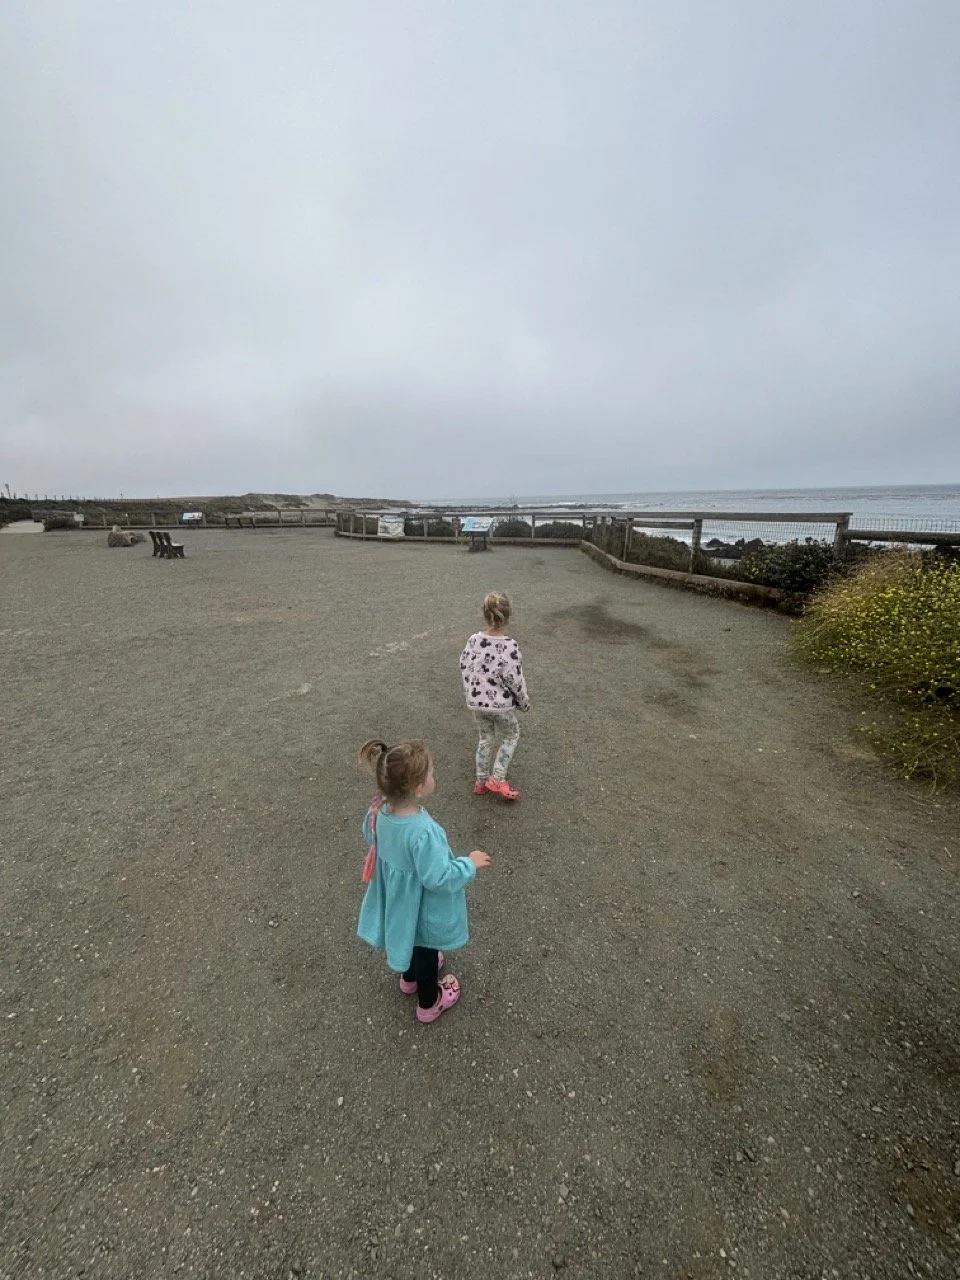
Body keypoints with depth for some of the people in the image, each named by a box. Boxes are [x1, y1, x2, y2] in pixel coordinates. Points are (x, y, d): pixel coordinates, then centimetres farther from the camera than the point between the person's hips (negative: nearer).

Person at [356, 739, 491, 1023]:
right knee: (425, 950, 23)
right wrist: (470, 864, -19)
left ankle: (409, 978, 63)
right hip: (421, 907, -6)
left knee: (410, 941, 34)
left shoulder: (380, 811, -21)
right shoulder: (423, 832, -43)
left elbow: (370, 837, 0)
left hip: (397, 899, 6)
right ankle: (429, 1004, 51)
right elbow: (437, 878, -33)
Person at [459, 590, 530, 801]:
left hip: (476, 702, 4)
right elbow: (515, 680, -18)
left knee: (485, 739, 24)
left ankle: (481, 781, 36)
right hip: (501, 704, -4)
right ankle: (497, 779, 18)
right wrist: (524, 702, -1)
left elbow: (464, 669, -1)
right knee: (511, 736, 22)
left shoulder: (473, 640, -9)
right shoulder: (510, 646, -23)